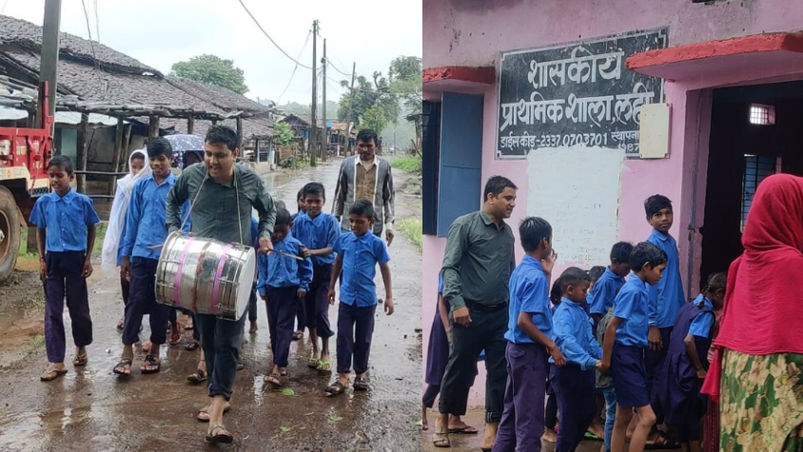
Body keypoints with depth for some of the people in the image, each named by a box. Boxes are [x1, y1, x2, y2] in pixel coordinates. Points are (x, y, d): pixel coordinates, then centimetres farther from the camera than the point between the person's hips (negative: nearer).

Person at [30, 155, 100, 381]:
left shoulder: (82, 201, -5)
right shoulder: (43, 202, 0)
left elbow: (91, 230, 4)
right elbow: (40, 232, 9)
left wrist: (88, 258, -1)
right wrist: (42, 259, 2)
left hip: (76, 258, -2)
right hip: (53, 259, 2)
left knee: (78, 307, 9)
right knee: (53, 311, 2)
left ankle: (81, 347, 33)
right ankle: (56, 362, 6)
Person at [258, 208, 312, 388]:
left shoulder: (296, 245, -6)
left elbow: (306, 267, 4)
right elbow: (262, 268, 9)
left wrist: (303, 286, 0)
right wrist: (262, 288, 6)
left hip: (290, 291, -3)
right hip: (271, 290, 3)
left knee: (284, 328, -7)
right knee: (273, 328, 10)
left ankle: (277, 369, -12)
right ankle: (280, 363, 24)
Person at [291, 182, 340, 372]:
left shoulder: (330, 221, -8)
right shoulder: (299, 221, -2)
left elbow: (332, 248, -11)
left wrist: (313, 252, -24)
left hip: (324, 270, -3)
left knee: (321, 311, -6)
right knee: (308, 310, 11)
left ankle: (325, 352, 11)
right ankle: (315, 350, 27)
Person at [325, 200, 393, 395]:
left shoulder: (376, 243, -9)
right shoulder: (344, 239, -1)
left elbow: (385, 269, -2)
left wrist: (389, 296, -3)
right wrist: (332, 286, 17)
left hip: (367, 299, -2)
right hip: (346, 297, 2)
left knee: (363, 339, 11)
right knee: (344, 337, 2)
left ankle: (361, 373, 26)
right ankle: (342, 376, 8)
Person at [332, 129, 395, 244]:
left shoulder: (384, 166, 1)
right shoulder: (346, 164, 1)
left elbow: (389, 197, 7)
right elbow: (339, 195, 9)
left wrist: (389, 223, 3)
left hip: (374, 226, 0)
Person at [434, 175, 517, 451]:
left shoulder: (508, 232, 12)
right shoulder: (465, 225, -5)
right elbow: (449, 267, -10)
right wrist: (457, 302, -19)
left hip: (501, 313, 5)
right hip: (471, 312, -5)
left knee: (499, 371, 4)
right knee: (459, 367, 6)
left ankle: (492, 426, 14)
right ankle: (443, 418, 26)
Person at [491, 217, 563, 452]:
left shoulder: (519, 271, 8)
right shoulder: (536, 276, -19)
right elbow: (524, 321, -23)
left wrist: (547, 273, 13)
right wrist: (552, 346, -15)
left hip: (516, 348, 9)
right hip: (530, 351, -9)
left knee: (512, 410, 17)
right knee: (530, 417, 0)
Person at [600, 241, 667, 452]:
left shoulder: (640, 289, 12)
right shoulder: (633, 290, -15)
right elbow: (612, 326, -16)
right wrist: (606, 359, -12)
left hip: (634, 354, 9)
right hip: (626, 355, -9)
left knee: (624, 416, 14)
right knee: (647, 416, -9)